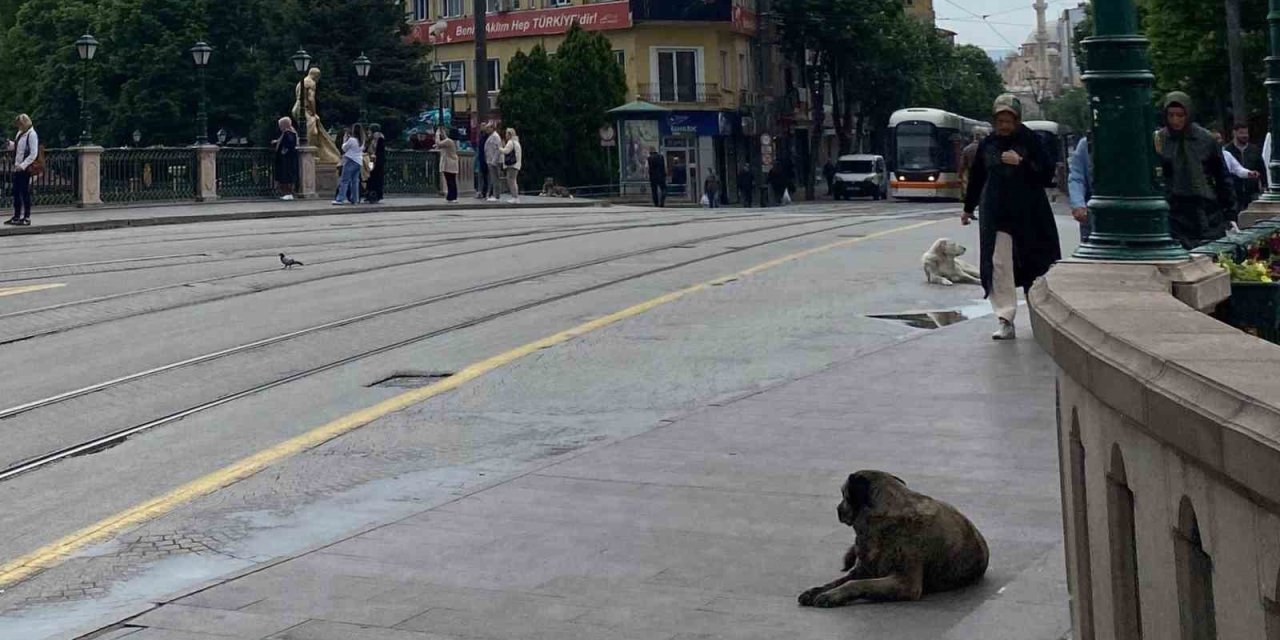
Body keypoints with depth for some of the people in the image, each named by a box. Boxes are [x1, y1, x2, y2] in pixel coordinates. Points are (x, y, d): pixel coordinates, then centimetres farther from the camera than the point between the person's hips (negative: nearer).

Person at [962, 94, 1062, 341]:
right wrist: (969, 208, 23)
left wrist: (1021, 162, -20)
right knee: (999, 266, -8)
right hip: (996, 215, 2)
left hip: (1029, 214, -1)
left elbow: (1047, 173, -8)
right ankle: (1005, 320, -8)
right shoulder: (988, 144, 6)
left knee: (1033, 265, 9)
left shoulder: (1030, 141, -3)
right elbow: (976, 178, 17)